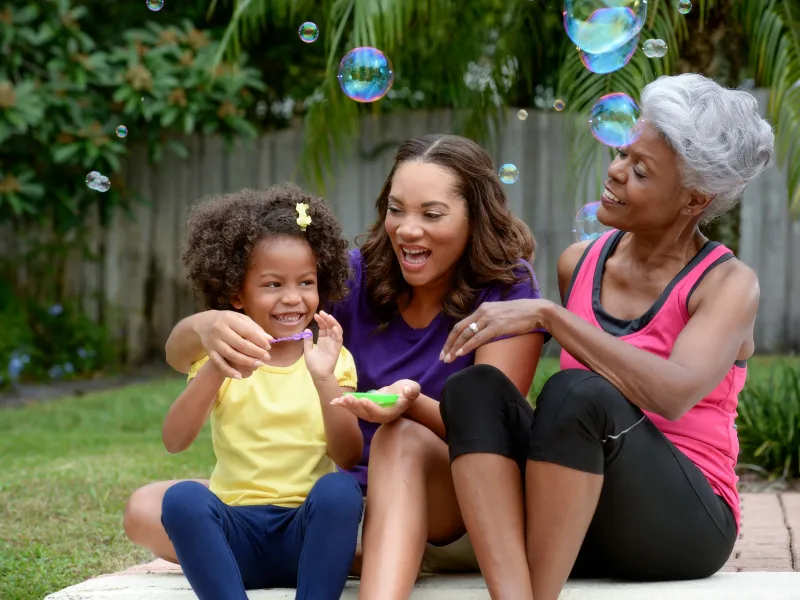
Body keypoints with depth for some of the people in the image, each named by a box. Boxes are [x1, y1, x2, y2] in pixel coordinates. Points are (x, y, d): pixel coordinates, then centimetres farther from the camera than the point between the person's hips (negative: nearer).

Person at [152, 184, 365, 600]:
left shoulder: (332, 360, 6)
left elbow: (349, 458, -7)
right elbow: (174, 442, -9)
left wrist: (324, 379, -23)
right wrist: (215, 371, -26)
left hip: (307, 532, 0)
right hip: (237, 531, 0)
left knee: (340, 489, -30)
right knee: (182, 497, -29)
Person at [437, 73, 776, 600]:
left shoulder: (728, 285, -5)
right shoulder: (577, 264, 10)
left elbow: (675, 393, -25)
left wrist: (546, 314, -26)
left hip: (683, 522, -5)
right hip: (574, 520, 5)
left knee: (577, 391, -32)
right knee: (475, 387, -22)